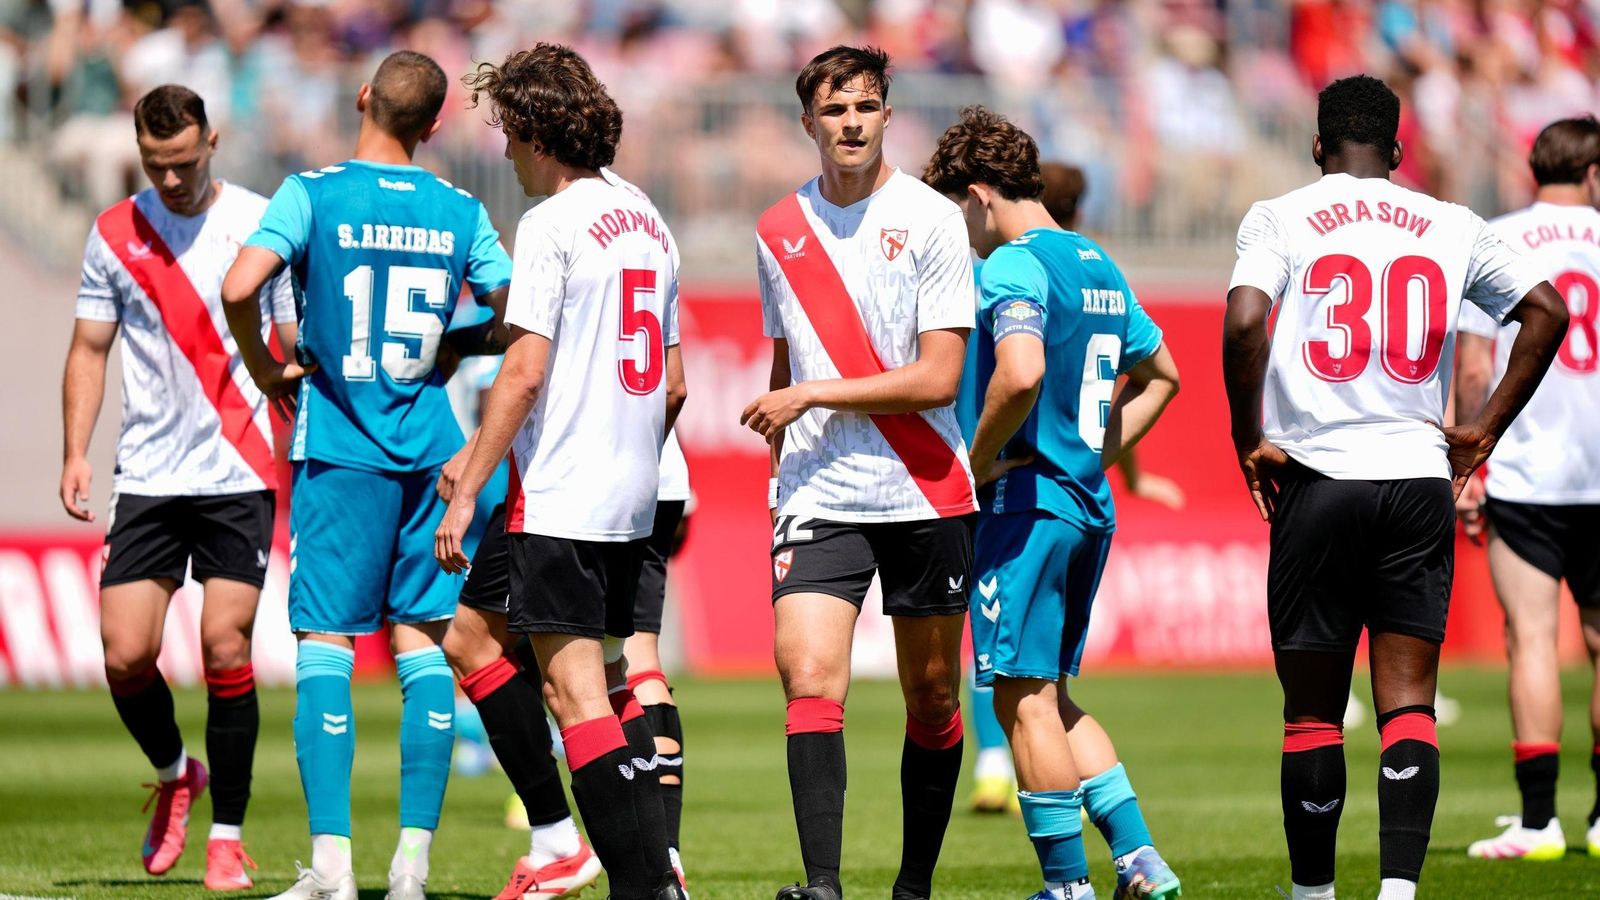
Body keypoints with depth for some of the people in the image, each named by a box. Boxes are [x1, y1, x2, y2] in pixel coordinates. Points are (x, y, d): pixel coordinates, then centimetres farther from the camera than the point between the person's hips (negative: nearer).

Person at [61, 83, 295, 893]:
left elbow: (299, 349, 3)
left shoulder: (263, 225, -1)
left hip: (239, 475, -2)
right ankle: (174, 775, 25)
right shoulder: (114, 234, 6)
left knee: (225, 651, -9)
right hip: (145, 479, 2)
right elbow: (90, 348, 11)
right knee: (125, 654, -5)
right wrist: (75, 453, 0)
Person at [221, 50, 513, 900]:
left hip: (340, 446, -3)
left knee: (325, 643, -2)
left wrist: (265, 371, -2)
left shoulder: (313, 193, -5)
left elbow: (239, 287, -18)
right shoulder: (460, 212, 5)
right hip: (432, 444, 3)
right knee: (422, 644, 7)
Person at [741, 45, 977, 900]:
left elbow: (938, 378, -11)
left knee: (931, 695, 7)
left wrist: (813, 397, -12)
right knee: (809, 681, -16)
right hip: (818, 498, 2)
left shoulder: (930, 219, -5)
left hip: (925, 493, -2)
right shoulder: (779, 231, 8)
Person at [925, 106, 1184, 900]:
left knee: (1023, 698, -3)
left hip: (1029, 500, -9)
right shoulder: (1100, 267, 16)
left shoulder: (1012, 267, -12)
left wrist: (977, 464, -15)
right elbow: (1161, 375, 27)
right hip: (1090, 505, 9)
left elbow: (1021, 375, -29)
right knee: (1048, 698, 16)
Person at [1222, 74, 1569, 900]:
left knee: (1312, 710, 7)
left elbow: (1243, 322, -14)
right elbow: (1547, 312, 8)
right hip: (1420, 477, 2)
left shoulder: (1280, 219, 1)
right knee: (1408, 701, 0)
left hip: (1318, 482, -2)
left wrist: (1249, 440, -4)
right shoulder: (1451, 227, 10)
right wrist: (1486, 429, 11)